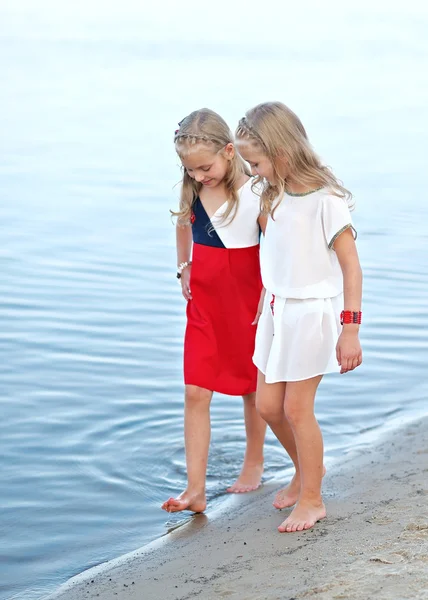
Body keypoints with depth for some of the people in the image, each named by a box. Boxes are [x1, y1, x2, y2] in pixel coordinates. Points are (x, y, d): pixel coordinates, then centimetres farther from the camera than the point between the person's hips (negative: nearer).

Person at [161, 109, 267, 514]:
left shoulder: (254, 194, -18)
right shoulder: (190, 191, -2)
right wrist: (183, 268, 10)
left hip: (247, 301, -4)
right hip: (204, 301, 4)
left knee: (252, 387, 14)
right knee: (195, 392, -5)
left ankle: (253, 463, 36)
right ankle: (195, 489, -5)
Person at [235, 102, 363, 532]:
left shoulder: (325, 200, -19)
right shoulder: (276, 196, 3)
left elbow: (350, 265, -17)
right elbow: (276, 260, 9)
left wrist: (350, 328, -18)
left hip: (312, 313, -7)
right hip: (277, 310, 7)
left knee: (296, 408, -1)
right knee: (268, 405, 11)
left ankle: (311, 499, 16)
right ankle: (305, 470, 35)